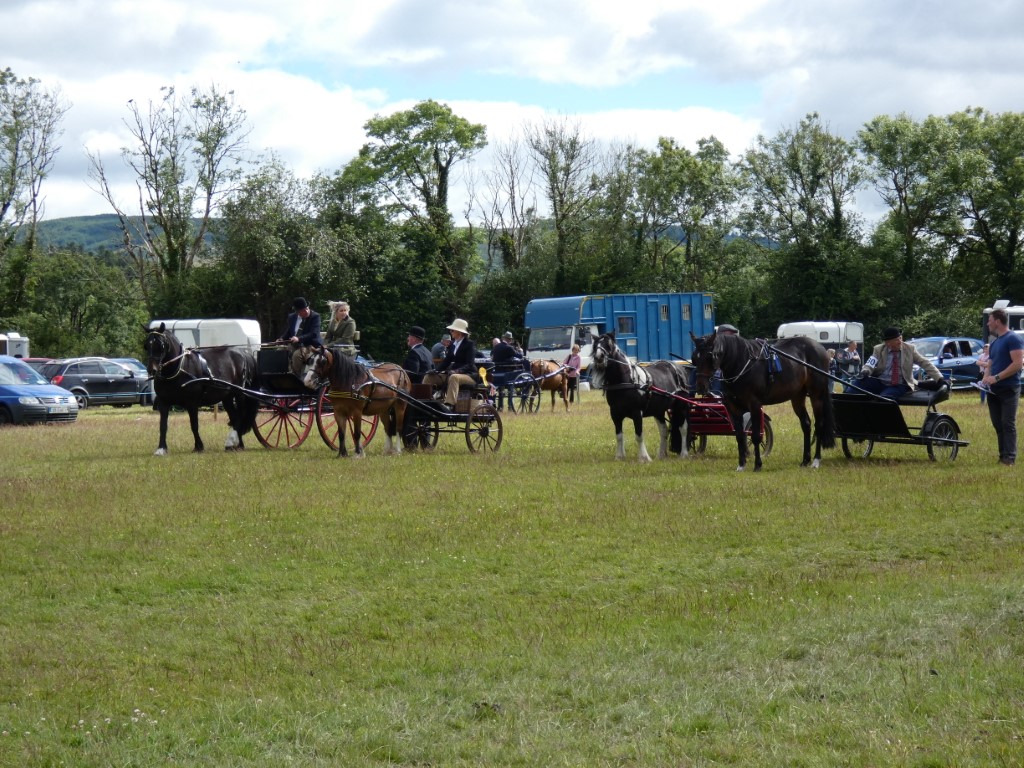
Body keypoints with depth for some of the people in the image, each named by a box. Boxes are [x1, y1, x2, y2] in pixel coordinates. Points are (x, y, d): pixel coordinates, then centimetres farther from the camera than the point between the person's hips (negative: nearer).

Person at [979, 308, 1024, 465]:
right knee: (998, 425, 6)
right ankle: (1002, 456, 9)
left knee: (1008, 424, -9)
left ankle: (1010, 458, -10)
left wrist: (996, 377, -21)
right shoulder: (994, 343, 18)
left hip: (1009, 390, -8)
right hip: (994, 391, 8)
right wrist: (986, 378, 1)